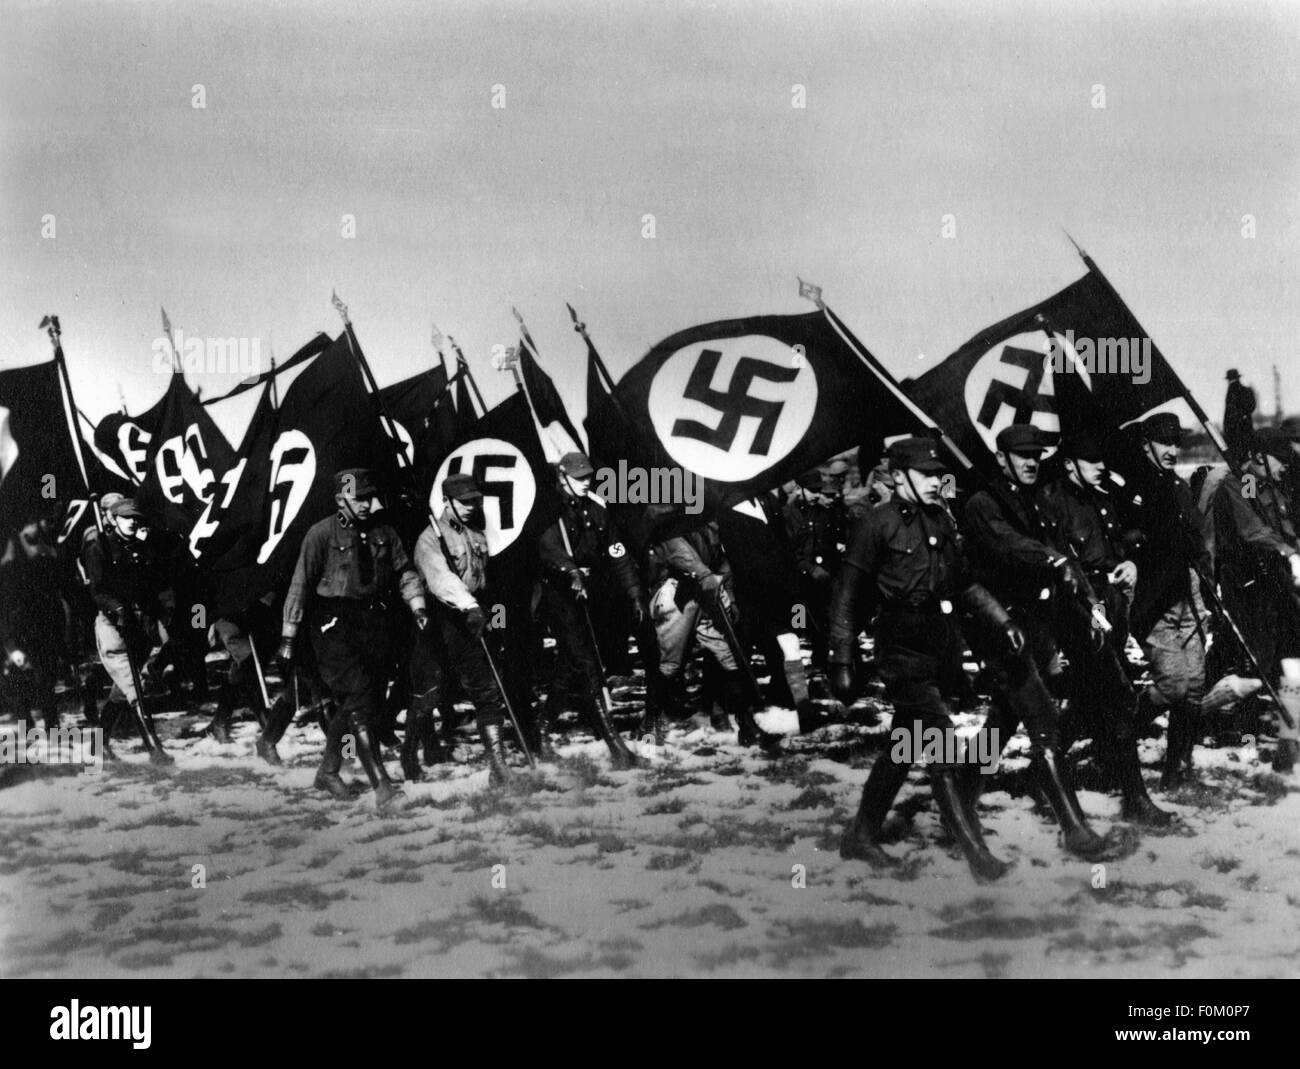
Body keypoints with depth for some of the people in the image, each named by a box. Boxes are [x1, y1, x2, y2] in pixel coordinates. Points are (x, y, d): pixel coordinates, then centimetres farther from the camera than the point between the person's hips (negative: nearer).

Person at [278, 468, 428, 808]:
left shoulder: (382, 532, 9)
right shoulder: (322, 534, -6)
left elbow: (404, 571, 12)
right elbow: (300, 585, -4)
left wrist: (417, 605, -7)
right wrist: (288, 637, -4)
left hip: (372, 625, 6)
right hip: (334, 626, -6)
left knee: (351, 705, 12)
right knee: (359, 701, -14)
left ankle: (328, 771, 31)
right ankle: (380, 783, -17)